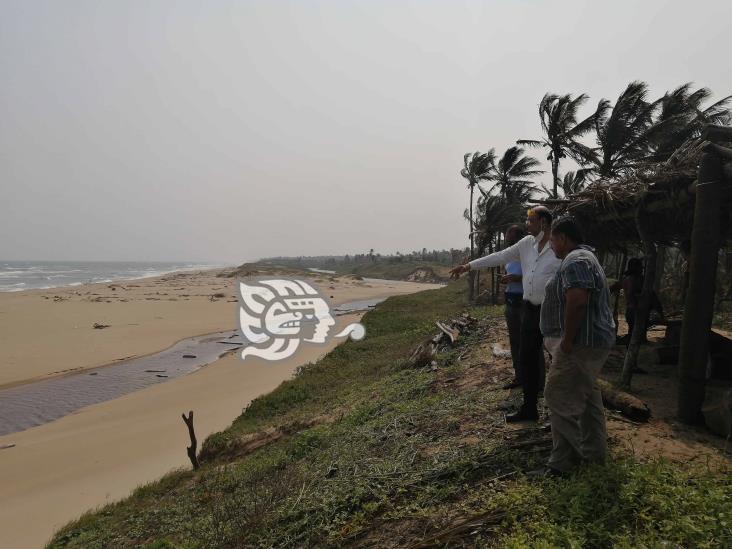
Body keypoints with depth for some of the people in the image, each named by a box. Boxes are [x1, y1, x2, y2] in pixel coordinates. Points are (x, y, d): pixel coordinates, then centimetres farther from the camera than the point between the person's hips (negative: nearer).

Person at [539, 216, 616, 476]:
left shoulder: (575, 261, -18)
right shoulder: (584, 257, 18)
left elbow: (577, 301, -32)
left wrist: (566, 341, -25)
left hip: (580, 344, -11)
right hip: (593, 341, 11)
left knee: (559, 399, -4)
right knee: (587, 395, 20)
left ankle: (564, 460, 7)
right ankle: (595, 450, 35)